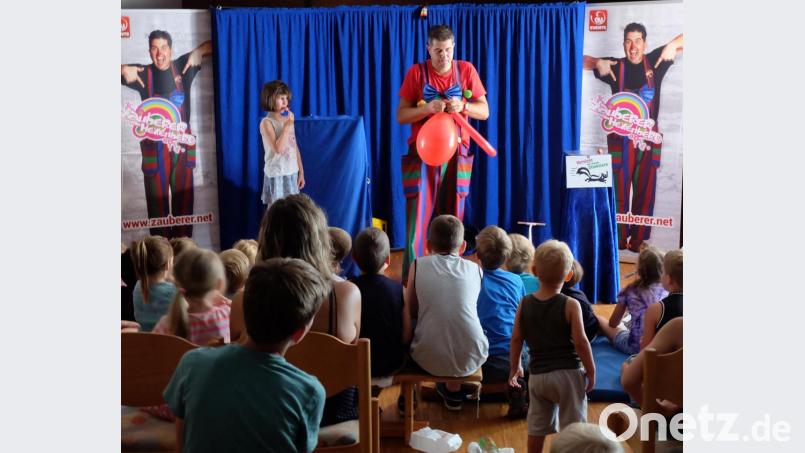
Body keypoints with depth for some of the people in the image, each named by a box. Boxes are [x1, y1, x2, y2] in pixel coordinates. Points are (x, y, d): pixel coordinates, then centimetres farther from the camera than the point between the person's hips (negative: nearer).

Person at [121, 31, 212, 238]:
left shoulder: (183, 66, 1)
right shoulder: (143, 73, -1)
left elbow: (211, 45, 5)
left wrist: (198, 52, -15)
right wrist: (123, 70, -17)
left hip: (182, 143, 1)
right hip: (154, 146, -1)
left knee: (184, 198, 7)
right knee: (157, 200, 2)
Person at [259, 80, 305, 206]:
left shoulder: (288, 119, 8)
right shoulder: (266, 123, -12)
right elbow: (278, 149, -23)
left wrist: (301, 172, 11)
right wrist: (287, 126, -21)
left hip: (292, 173, 6)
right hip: (276, 174, -6)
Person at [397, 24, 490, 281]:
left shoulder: (466, 70, 4)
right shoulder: (416, 72, -1)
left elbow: (484, 111, 4)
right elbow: (401, 115, -3)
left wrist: (462, 106, -16)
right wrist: (427, 108, -20)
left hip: (456, 154, 2)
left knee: (451, 220, 6)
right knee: (418, 217, -7)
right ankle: (411, 280, -3)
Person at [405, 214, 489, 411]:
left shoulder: (418, 265, 2)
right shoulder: (475, 269, 4)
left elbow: (411, 311, 8)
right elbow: (476, 309, 13)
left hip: (429, 359, -1)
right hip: (471, 358, 1)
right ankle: (453, 389, 46)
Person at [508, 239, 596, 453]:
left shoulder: (525, 304, -2)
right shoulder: (570, 305, -12)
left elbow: (516, 339, 2)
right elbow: (580, 342, -14)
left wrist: (515, 367, 16)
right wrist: (591, 371, -2)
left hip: (537, 374, 4)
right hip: (567, 373, -4)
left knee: (536, 426, 17)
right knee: (572, 426, 6)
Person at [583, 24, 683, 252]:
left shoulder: (656, 61, 5)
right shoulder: (615, 66, 3)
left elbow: (684, 40, 7)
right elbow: (581, 60, 6)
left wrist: (673, 45, -13)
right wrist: (598, 63, -13)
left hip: (649, 139, 1)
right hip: (621, 139, -1)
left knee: (645, 192, 5)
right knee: (619, 192, 0)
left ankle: (639, 242, 12)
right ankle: (618, 242, 8)